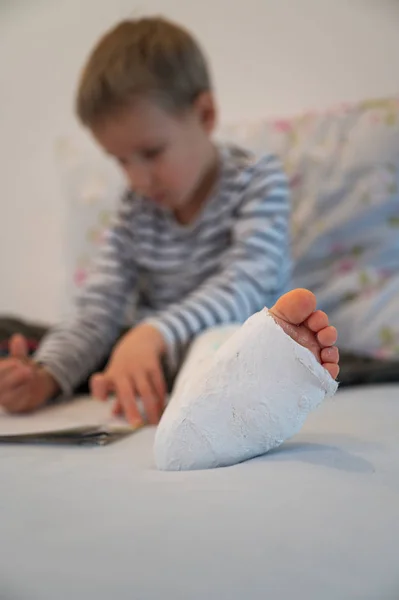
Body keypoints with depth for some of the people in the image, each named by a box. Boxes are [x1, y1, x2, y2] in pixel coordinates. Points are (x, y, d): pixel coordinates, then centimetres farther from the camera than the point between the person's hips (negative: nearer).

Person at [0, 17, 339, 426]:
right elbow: (98, 309, -4)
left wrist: (155, 333, -42)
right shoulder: (135, 212, 5)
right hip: (153, 362, 5)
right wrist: (45, 376, -24)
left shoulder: (258, 180, -8)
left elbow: (245, 285, -24)